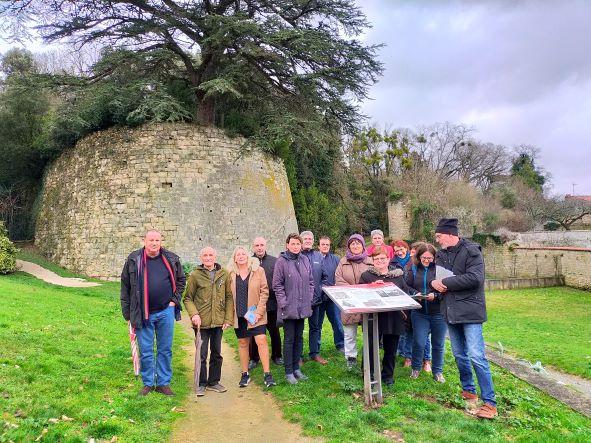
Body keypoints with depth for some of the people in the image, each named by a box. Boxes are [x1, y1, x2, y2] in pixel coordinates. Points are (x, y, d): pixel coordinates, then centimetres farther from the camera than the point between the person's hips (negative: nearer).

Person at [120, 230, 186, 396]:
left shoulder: (171, 259, 1)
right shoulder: (134, 260, -3)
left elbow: (181, 280, 13)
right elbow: (125, 287, 2)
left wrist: (174, 300, 3)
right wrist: (128, 314, 2)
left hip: (166, 311, 1)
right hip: (143, 314, -1)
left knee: (165, 349, 10)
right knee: (145, 351, 7)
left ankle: (163, 383, 23)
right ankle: (148, 383, 24)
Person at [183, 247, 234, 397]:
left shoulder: (224, 274, 3)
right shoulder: (195, 275, -4)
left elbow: (229, 297, 5)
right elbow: (187, 298, 0)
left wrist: (228, 318, -1)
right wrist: (194, 314, -15)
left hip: (218, 322, 3)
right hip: (202, 322, -3)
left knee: (216, 354, 14)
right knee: (202, 355, 6)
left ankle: (214, 382, 29)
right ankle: (201, 384, 22)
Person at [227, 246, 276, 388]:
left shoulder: (258, 271, -2)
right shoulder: (231, 274, 4)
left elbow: (264, 291, -4)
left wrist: (259, 311, -11)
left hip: (255, 314, -2)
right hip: (238, 315, 2)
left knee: (261, 341, -8)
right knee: (243, 343, 11)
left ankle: (267, 374, 1)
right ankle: (245, 374, 22)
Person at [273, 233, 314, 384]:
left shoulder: (305, 260, 6)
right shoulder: (281, 261, -9)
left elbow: (311, 282, 12)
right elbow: (277, 285, -9)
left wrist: (309, 299, 5)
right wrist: (284, 303, -13)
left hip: (302, 307, 5)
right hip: (289, 308, -5)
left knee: (299, 338, 14)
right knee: (289, 339, 3)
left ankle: (296, 367, 27)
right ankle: (289, 372, 13)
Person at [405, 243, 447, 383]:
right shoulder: (414, 269, 4)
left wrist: (435, 295, -23)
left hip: (438, 312, -1)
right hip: (419, 312, 1)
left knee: (438, 344, 11)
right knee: (418, 343, 2)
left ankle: (437, 371, 29)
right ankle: (416, 368, 25)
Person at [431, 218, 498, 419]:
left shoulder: (471, 251, -12)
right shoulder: (441, 254, 10)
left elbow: (475, 278, -23)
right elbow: (438, 277, 17)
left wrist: (446, 282, -19)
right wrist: (435, 284, -7)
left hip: (469, 311, -7)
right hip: (451, 311, 7)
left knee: (476, 356, -8)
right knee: (459, 355, 16)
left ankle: (489, 402, 2)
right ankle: (468, 391, 33)